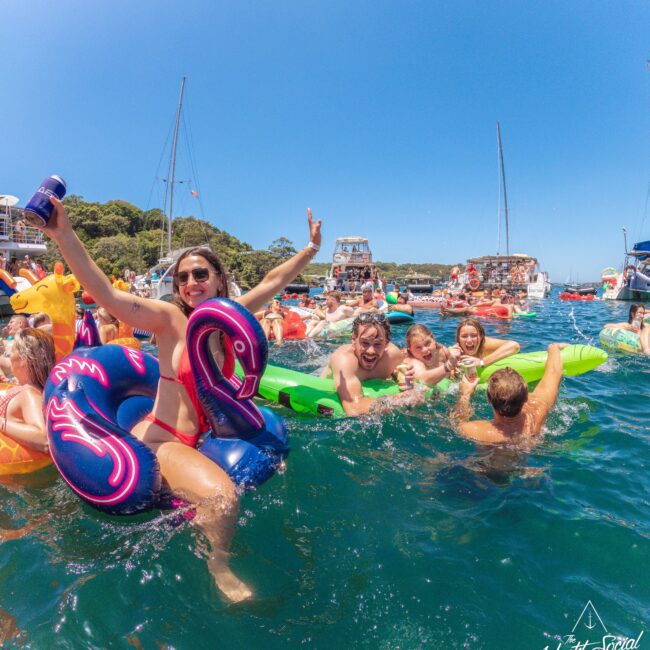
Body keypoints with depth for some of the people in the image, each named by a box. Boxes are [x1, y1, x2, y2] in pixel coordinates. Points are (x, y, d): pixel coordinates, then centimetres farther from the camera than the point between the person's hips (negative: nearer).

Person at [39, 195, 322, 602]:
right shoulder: (171, 319, -12)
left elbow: (272, 282, 10)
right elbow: (104, 292, -24)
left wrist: (311, 249, 14)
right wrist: (64, 235, -33)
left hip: (204, 435, 7)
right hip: (159, 441, -7)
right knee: (224, 495, -30)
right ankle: (219, 567, 0)